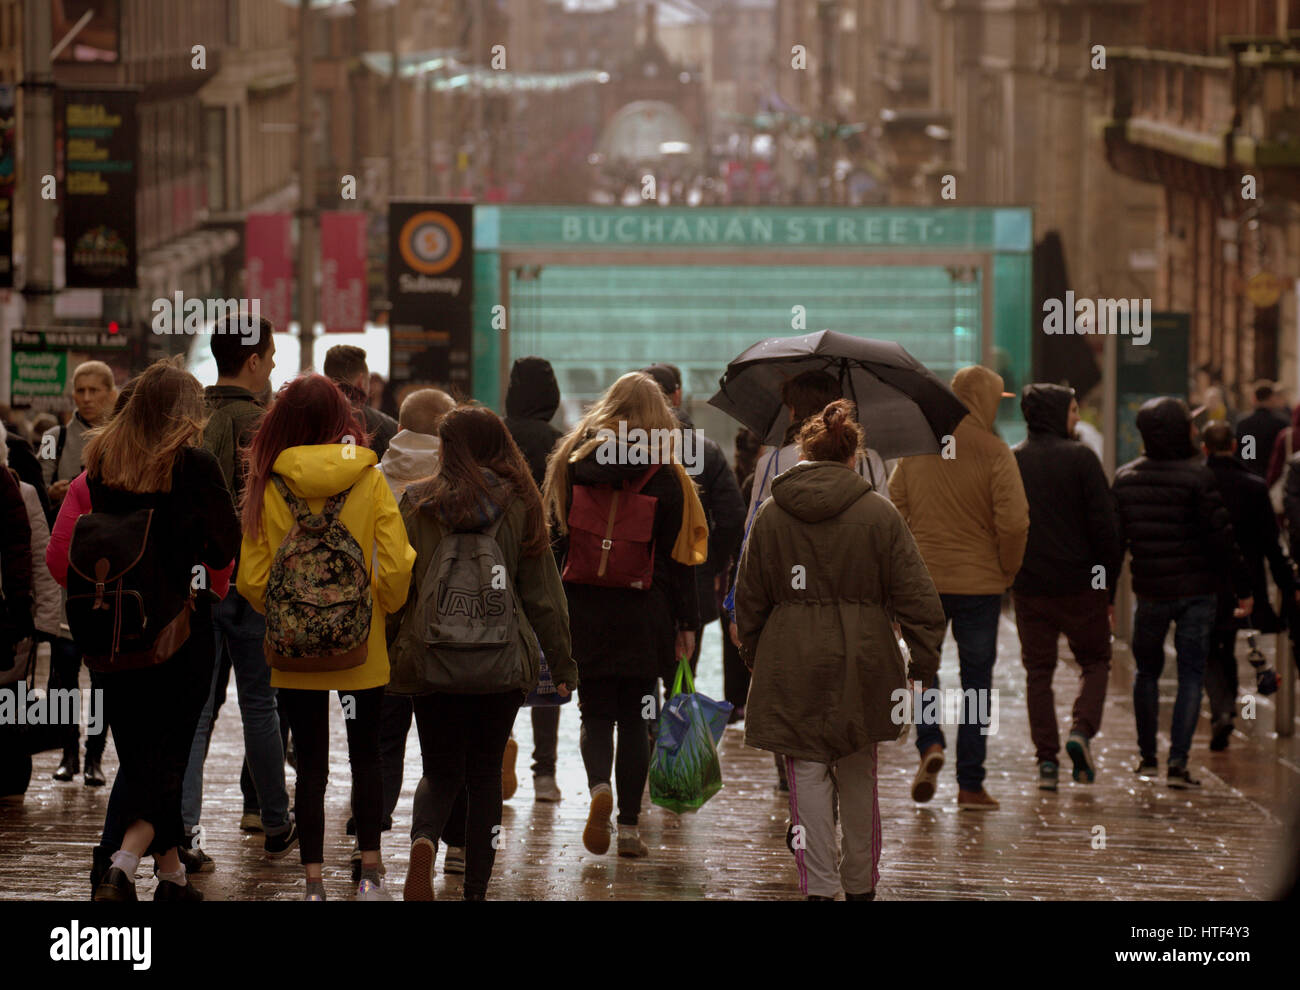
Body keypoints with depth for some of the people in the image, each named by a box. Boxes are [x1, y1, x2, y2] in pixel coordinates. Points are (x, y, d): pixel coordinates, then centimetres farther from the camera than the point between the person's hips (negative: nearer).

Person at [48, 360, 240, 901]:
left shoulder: (101, 466, 2)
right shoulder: (194, 464, -11)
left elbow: (61, 559, 3)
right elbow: (227, 547, -5)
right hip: (181, 627, -4)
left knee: (138, 751, 13)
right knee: (167, 754, 0)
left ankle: (171, 872, 19)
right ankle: (123, 865, -19)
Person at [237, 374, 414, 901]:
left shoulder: (268, 486, -8)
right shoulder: (369, 481, -9)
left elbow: (252, 581, -5)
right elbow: (396, 568, -10)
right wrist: (380, 609, 9)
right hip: (361, 649, 0)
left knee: (310, 763, 7)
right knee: (366, 753, 16)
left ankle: (314, 881, 6)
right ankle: (369, 871, 18)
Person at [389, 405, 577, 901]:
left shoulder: (417, 502, -2)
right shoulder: (520, 504, 0)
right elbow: (543, 592, 3)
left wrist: (383, 654, 10)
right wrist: (562, 664, 9)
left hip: (433, 657, 0)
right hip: (503, 664, 1)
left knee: (440, 772, 9)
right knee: (486, 772, 12)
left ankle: (424, 841, -22)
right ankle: (476, 888, 8)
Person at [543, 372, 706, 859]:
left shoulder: (574, 459, 1)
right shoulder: (665, 474, -4)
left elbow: (554, 537, 5)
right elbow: (678, 555, -3)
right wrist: (686, 622, 3)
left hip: (582, 611, 1)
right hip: (644, 614, -1)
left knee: (595, 712, 10)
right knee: (635, 717, 9)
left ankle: (599, 786, -19)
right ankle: (628, 826, 8)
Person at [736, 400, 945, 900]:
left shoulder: (771, 516, 1)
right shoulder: (879, 513, -3)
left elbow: (749, 599, 9)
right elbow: (916, 595, -3)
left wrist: (753, 655, 20)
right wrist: (923, 664, 3)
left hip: (792, 666, 0)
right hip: (861, 665, 0)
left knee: (808, 775, 2)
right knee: (858, 776, 13)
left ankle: (818, 885, -6)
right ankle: (860, 884, 22)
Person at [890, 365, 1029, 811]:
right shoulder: (994, 452, -10)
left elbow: (893, 511, 7)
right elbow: (1014, 521, -16)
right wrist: (1007, 570, -1)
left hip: (922, 579, 3)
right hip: (979, 582, -2)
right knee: (976, 678, 6)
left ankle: (929, 744, -7)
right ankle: (970, 786, 6)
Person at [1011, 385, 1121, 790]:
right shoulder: (1080, 458, -7)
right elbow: (1104, 527, -9)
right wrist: (1109, 587, -2)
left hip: (1028, 588, 3)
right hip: (1079, 585, -3)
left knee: (1038, 671, 10)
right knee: (1095, 661, 14)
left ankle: (1046, 760, 3)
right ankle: (1082, 730, -9)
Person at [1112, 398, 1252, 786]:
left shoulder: (1125, 478, 1)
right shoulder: (1197, 477, -12)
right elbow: (1221, 537, -13)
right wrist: (1242, 587, -4)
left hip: (1149, 591, 3)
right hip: (1197, 590, -3)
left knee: (1147, 670, 19)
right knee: (1191, 673, 2)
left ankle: (1147, 757, 23)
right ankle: (1178, 762, -6)